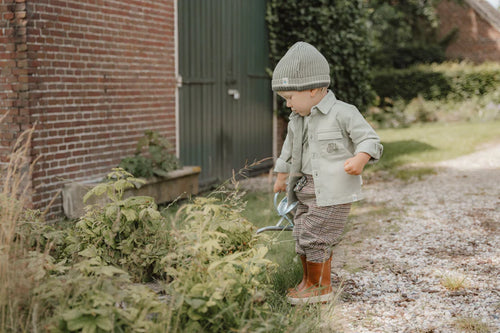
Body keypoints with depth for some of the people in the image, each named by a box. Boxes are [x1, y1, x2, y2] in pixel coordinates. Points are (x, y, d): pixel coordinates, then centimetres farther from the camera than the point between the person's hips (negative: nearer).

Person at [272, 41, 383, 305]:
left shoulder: (343, 113, -12)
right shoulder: (297, 120, 11)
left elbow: (370, 140, -11)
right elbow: (289, 150, 26)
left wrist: (360, 159, -31)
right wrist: (281, 177, 36)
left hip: (333, 191, -7)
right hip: (307, 190, 7)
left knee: (314, 238, -6)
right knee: (302, 236, 11)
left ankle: (318, 286, 12)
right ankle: (308, 281, 27)